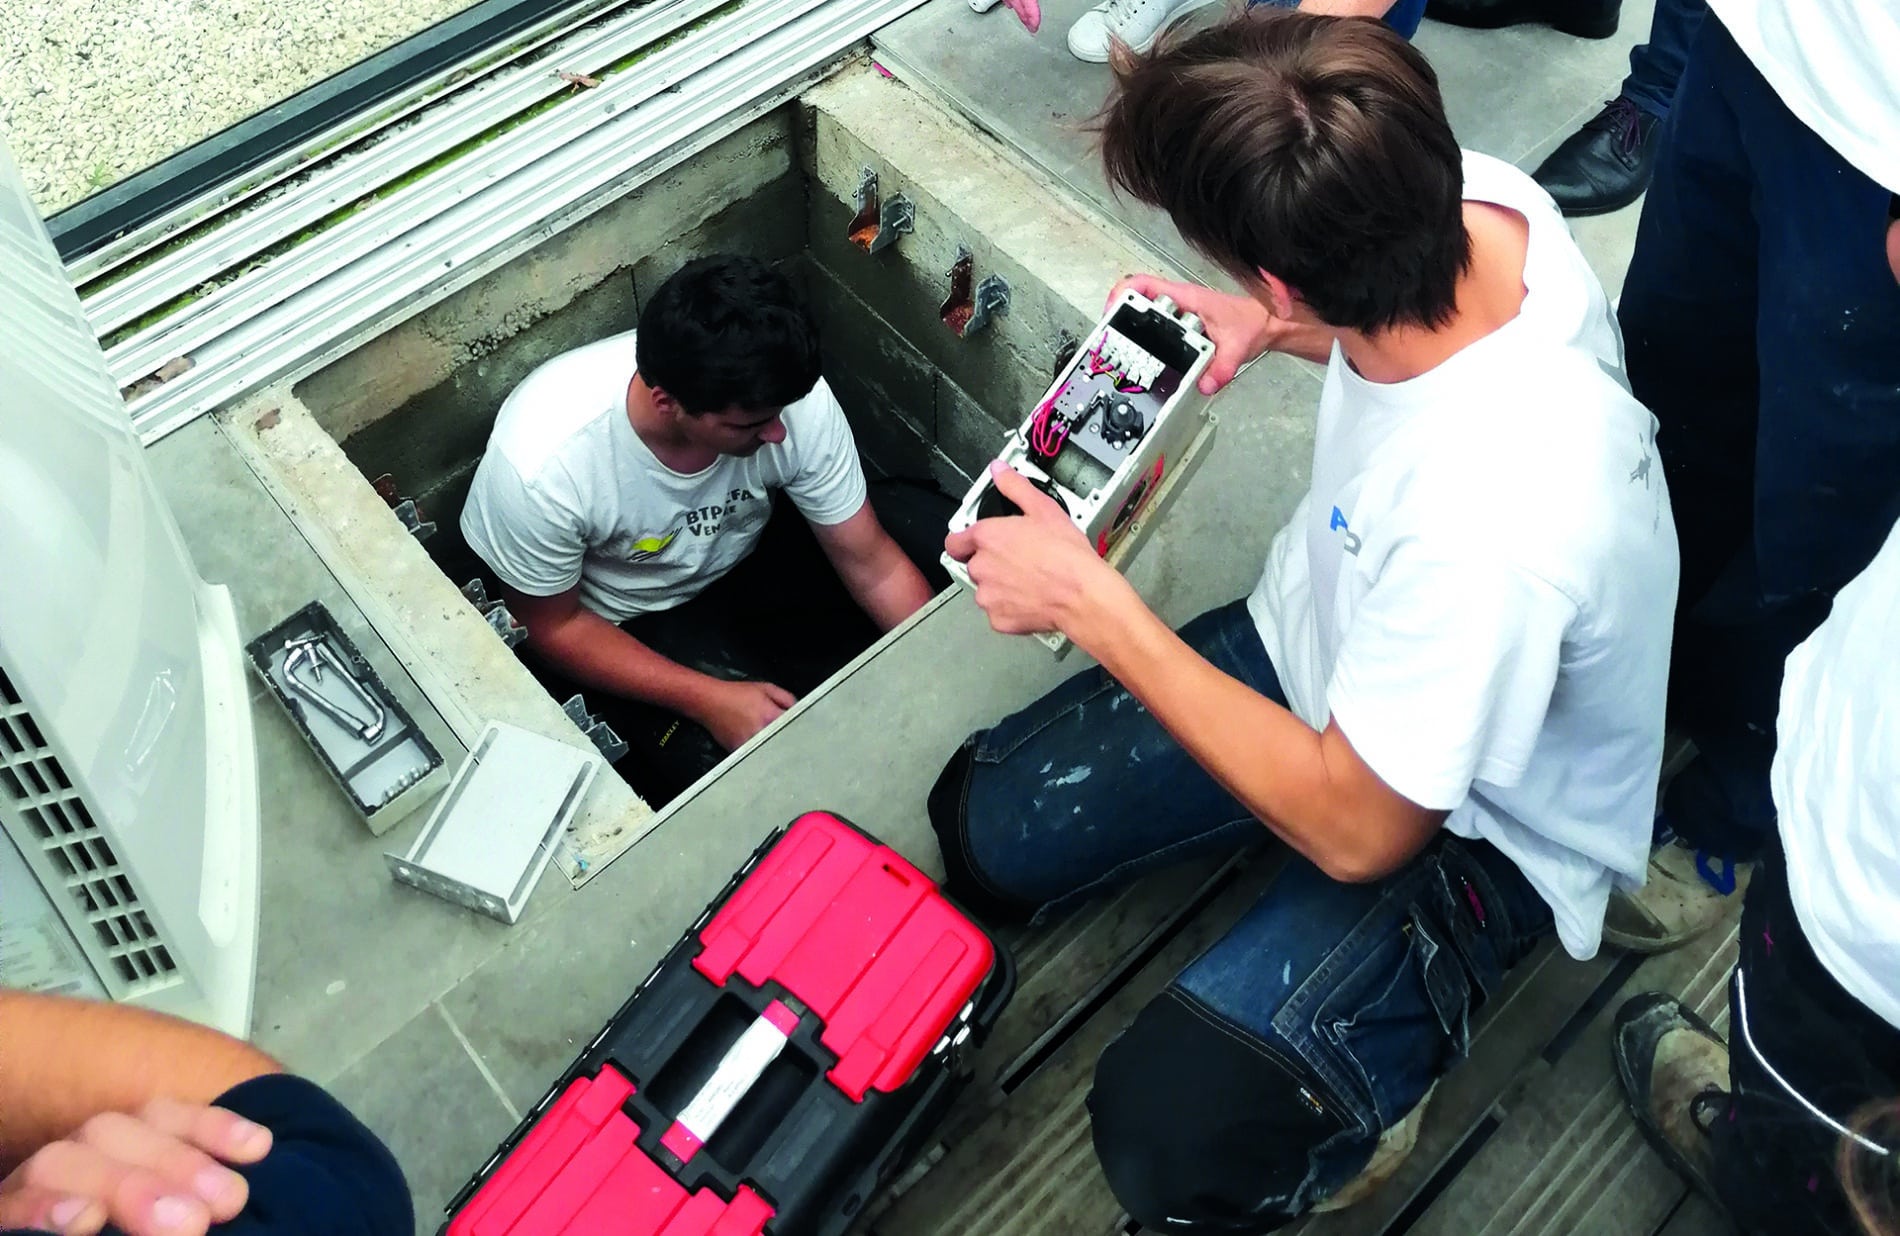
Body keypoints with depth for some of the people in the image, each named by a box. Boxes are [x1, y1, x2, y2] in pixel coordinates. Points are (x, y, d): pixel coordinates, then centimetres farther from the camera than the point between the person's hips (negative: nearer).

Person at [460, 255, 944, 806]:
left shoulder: (791, 397, -26)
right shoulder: (539, 463, -35)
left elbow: (872, 564, -15)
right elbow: (553, 627, -18)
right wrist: (709, 699, -29)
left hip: (748, 562, 4)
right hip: (624, 628, -4)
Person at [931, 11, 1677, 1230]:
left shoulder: (1493, 529, -42)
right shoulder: (1478, 193, -19)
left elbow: (1357, 830, -26)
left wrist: (1093, 605, -24)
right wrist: (1277, 331, -8)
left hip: (1465, 826, -7)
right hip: (1323, 641, 7)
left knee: (1173, 1131, -24)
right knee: (980, 826, 4)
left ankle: (1386, 1043, 8)